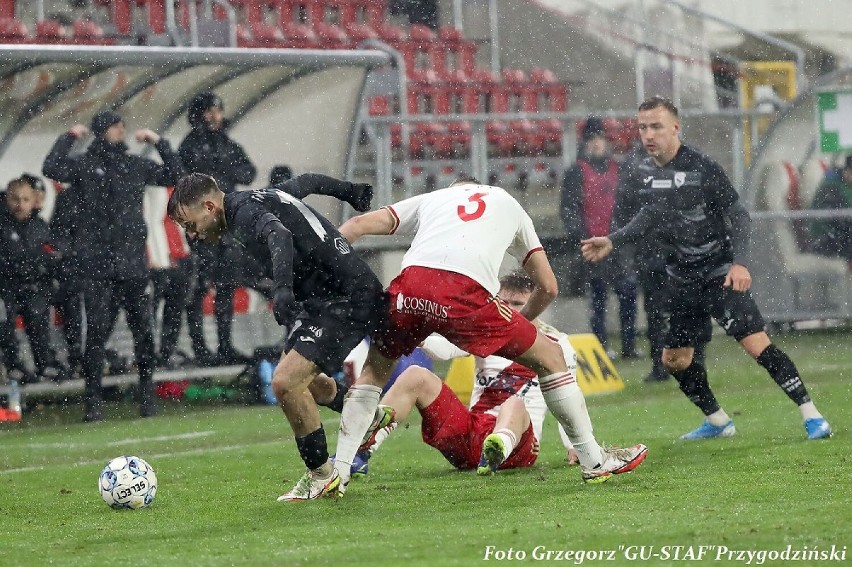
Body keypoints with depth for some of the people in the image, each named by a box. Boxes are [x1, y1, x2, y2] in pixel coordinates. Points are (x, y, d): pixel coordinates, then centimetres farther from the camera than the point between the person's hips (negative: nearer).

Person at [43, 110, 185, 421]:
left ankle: (147, 395, 14)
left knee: (142, 329, 4)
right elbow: (51, 168, -15)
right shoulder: (83, 165, 2)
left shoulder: (135, 165, 13)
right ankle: (93, 401, -2)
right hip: (97, 266, -3)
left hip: (133, 262, 3)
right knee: (97, 331, -5)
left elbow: (175, 174, 18)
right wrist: (69, 136, -7)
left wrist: (159, 142, 11)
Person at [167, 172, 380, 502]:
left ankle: (321, 475, -4)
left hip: (350, 299, -11)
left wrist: (283, 289, -55)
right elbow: (305, 182, 30)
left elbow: (279, 237, -39)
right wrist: (351, 192, 48)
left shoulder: (246, 214, -17)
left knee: (286, 382, -19)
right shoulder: (258, 199, 13)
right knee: (298, 377, 25)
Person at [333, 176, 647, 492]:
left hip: (410, 285, 2)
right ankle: (594, 461, 20)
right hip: (467, 294, -2)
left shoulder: (429, 198, 34)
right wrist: (520, 323, 45)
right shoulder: (508, 204, 34)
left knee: (374, 369, 27)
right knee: (550, 358, 17)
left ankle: (338, 471, 19)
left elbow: (359, 225, 22)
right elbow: (548, 287, 30)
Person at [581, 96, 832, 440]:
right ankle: (717, 422, 30)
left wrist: (739, 262, -26)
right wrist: (613, 241, 10)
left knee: (756, 344, -18)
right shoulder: (645, 171, 2)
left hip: (720, 274, -7)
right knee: (674, 359, 11)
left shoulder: (701, 168, -17)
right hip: (683, 279, 7)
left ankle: (812, 417, -14)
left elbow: (738, 215, -15)